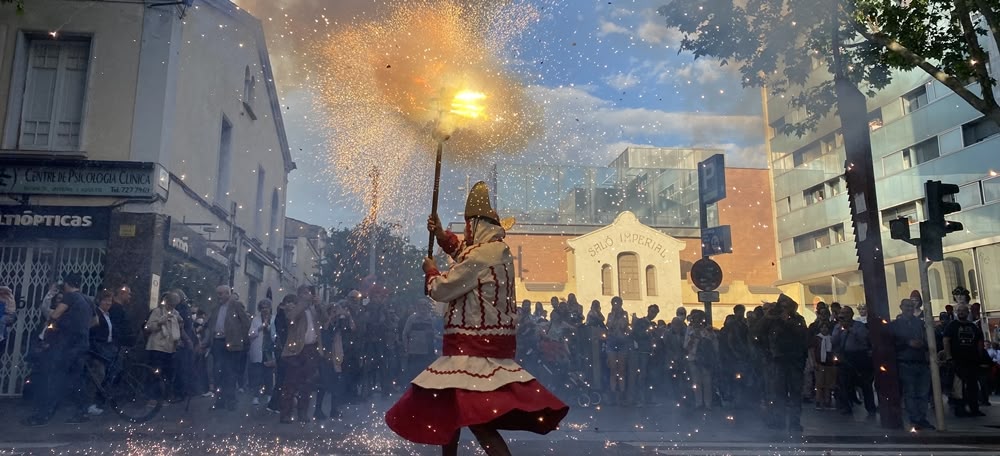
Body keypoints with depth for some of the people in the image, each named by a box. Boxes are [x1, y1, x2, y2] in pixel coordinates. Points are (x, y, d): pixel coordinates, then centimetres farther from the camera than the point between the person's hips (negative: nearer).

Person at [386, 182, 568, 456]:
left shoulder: (483, 254, -17)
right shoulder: (497, 251, 13)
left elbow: (442, 290, -13)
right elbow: (463, 253, 34)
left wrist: (431, 271, 8)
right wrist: (441, 235, 20)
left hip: (475, 346, -10)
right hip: (488, 343, 10)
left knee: (475, 416, -16)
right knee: (451, 408, 21)